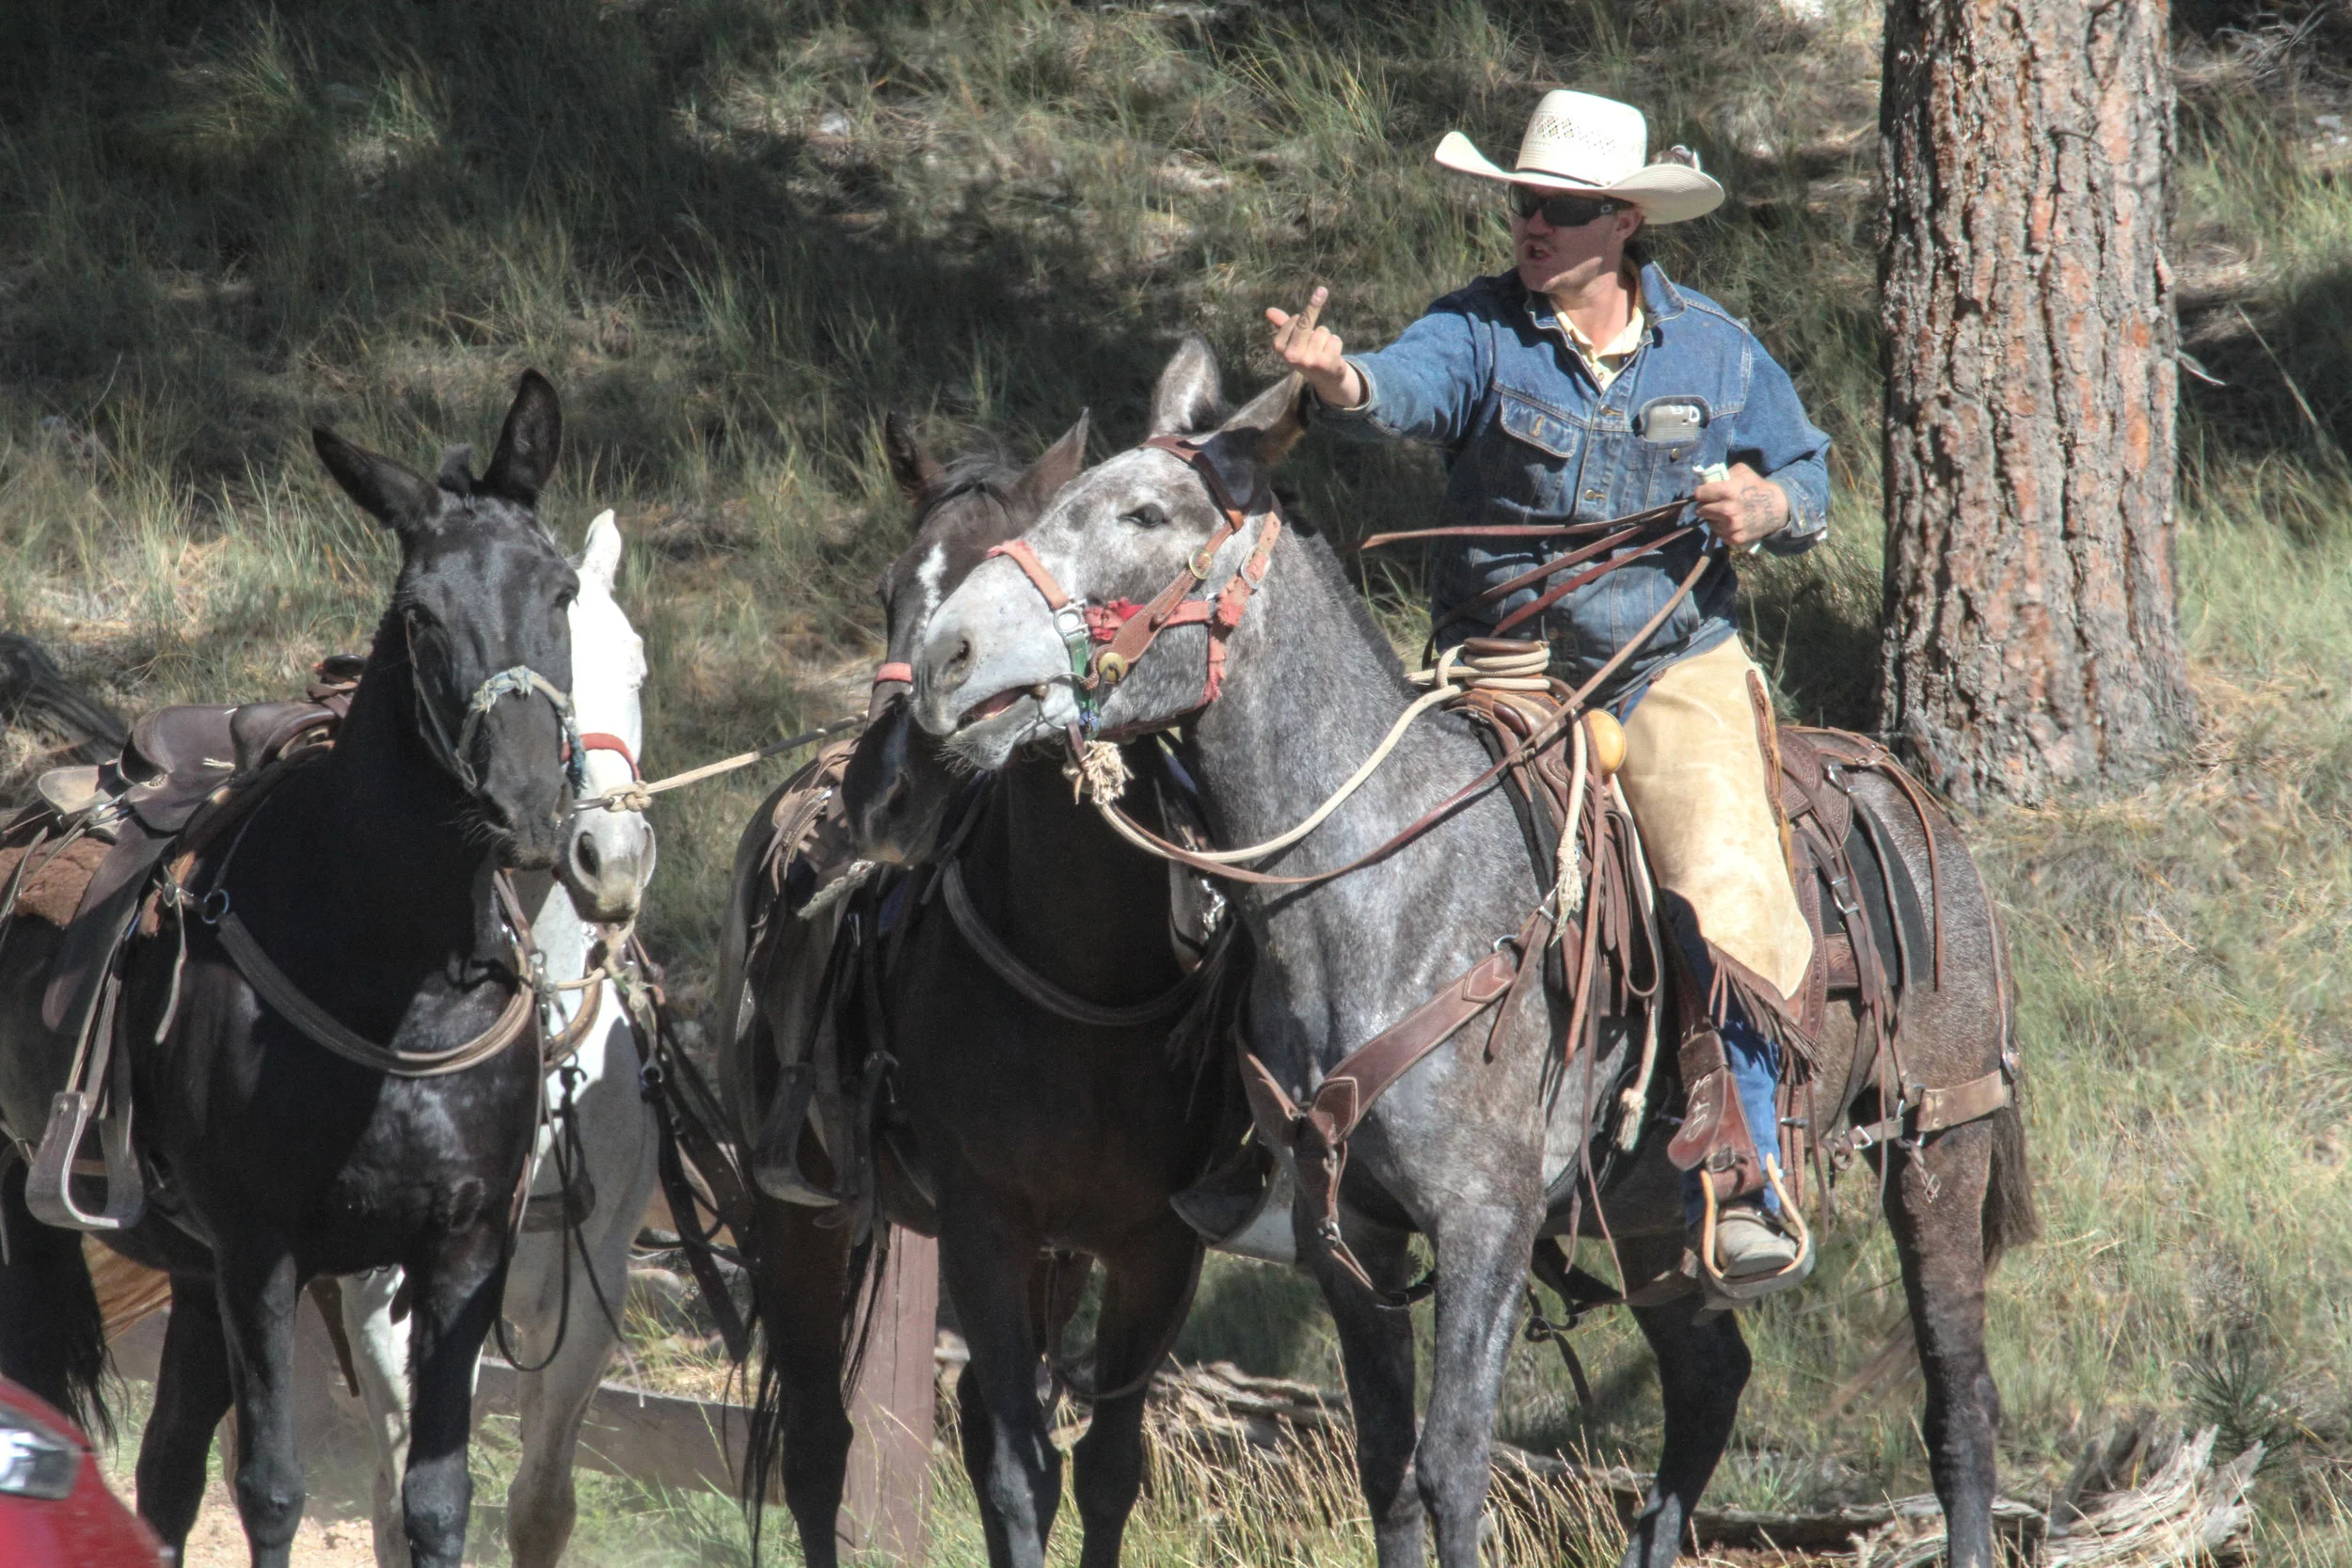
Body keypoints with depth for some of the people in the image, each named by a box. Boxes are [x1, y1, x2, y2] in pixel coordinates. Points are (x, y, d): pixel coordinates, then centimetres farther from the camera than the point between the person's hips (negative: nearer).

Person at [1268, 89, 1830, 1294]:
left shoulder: (1712, 350, 5)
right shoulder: (1481, 333, -4)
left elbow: (1807, 473, 17)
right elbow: (1408, 385, -26)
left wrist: (1769, 504, -7)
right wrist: (1339, 381, -49)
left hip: (1676, 667, 0)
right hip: (1503, 675, 0)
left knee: (1733, 905, -18)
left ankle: (1739, 1191, -12)